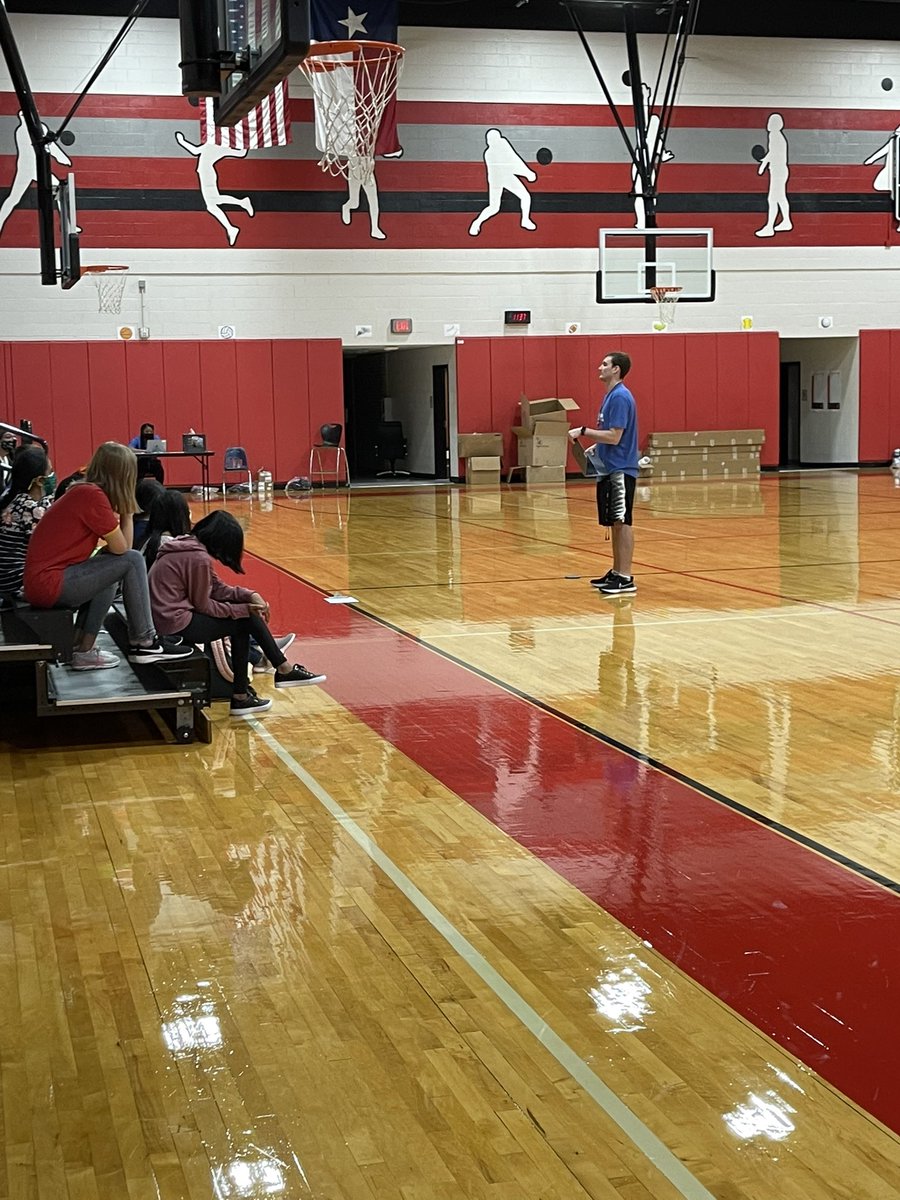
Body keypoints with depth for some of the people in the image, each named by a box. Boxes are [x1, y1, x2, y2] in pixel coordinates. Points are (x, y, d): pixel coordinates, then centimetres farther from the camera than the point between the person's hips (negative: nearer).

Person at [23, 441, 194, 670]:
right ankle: (144, 643, 0)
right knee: (132, 562, -8)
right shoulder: (93, 495, -14)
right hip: (48, 584, -10)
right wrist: (126, 510, 1)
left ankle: (83, 651, 19)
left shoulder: (85, 491, 14)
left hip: (40, 580, 10)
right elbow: (122, 548, -11)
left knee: (108, 572, 28)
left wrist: (124, 511, 2)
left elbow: (117, 547, 11)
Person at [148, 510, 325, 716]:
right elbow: (203, 605, -14)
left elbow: (217, 587, 10)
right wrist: (243, 609, -6)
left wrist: (251, 595, -3)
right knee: (240, 624, -1)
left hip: (169, 615, 9)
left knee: (247, 614, 9)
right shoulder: (199, 558, -21)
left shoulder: (190, 546, 9)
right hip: (177, 623, -9)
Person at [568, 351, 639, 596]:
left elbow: (615, 436, -21)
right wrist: (596, 447, 12)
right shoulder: (611, 395, 15)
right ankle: (616, 572, 21)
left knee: (622, 521, -7)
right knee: (614, 522, 14)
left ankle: (626, 578, -5)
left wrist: (583, 431, -17)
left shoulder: (620, 397, -15)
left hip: (621, 470, -10)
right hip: (608, 469, 10)